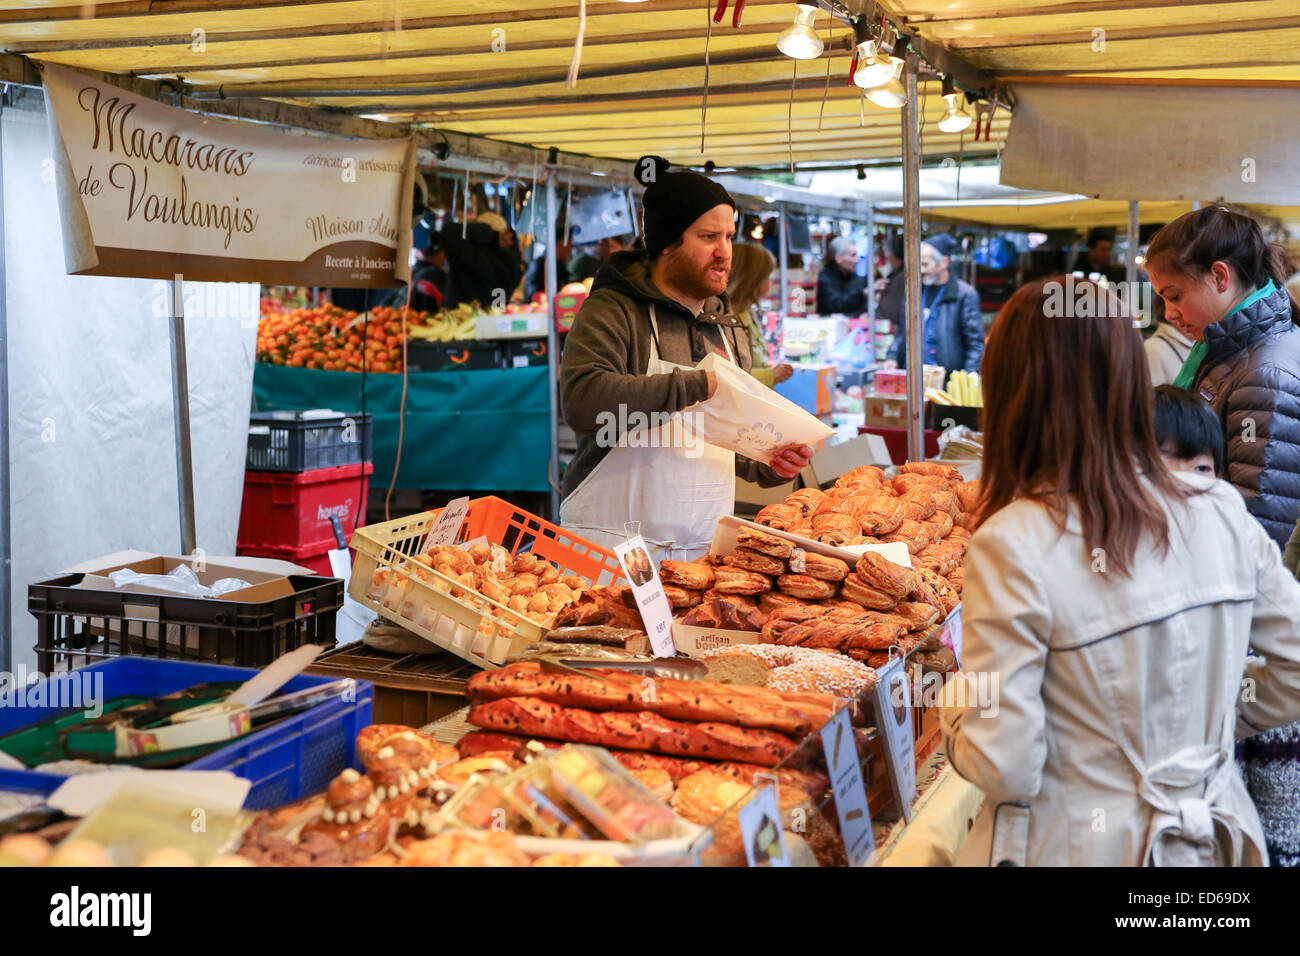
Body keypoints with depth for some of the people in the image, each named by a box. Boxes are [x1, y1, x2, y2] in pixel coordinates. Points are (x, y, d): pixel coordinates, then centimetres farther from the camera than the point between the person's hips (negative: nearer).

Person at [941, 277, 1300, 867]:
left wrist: (952, 703, -2)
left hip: (1077, 848, -4)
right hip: (1210, 839, 4)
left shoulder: (1013, 546, -23)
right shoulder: (1222, 513, -8)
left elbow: (1005, 768, -21)